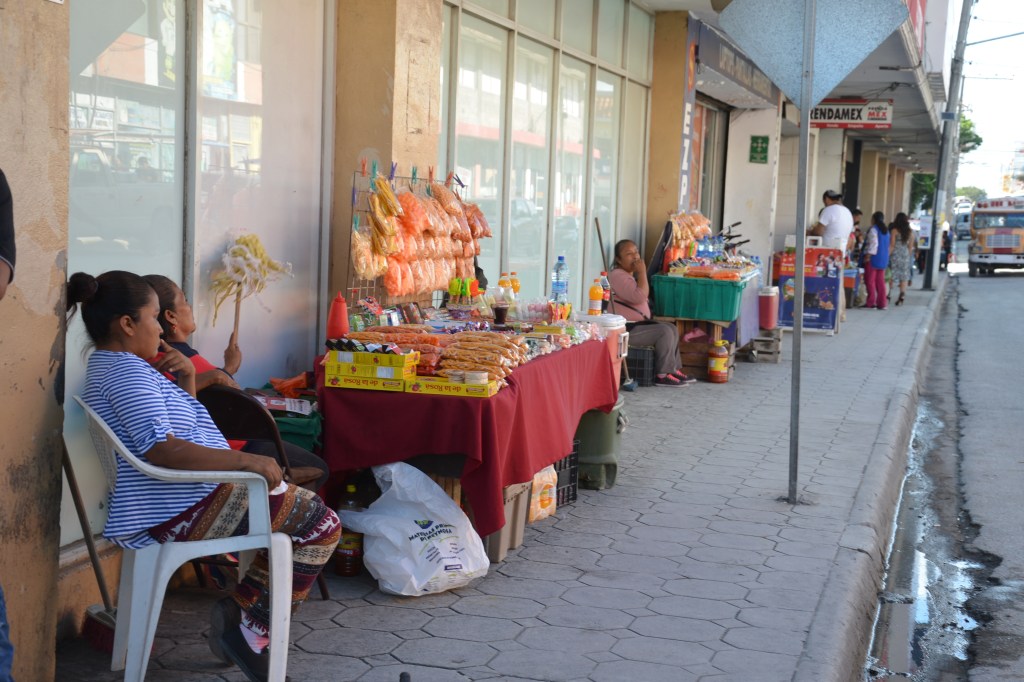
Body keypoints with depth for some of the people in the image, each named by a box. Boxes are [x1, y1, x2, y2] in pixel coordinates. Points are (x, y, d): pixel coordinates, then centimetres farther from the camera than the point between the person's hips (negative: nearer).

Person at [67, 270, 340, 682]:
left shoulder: (108, 365, 18)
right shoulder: (126, 370, -16)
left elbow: (176, 424, 26)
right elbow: (160, 447, -30)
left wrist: (186, 377, 9)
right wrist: (246, 460, -29)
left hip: (170, 502, 11)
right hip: (179, 513, -11)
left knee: (295, 505, 19)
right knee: (322, 525, -11)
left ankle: (239, 614, 12)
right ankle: (249, 628, -2)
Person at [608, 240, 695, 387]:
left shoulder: (630, 275, 18)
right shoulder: (617, 276, -17)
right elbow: (640, 297, -27)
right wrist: (642, 272, -20)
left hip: (638, 323, 11)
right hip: (626, 329, -11)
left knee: (672, 329, 8)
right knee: (664, 332, -19)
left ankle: (673, 370, 9)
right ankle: (663, 375, -13)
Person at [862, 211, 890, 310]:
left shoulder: (873, 229, -10)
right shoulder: (886, 230, 14)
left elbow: (873, 243, -18)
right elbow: (887, 245, 18)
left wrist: (868, 256, -19)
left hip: (873, 258, -8)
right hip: (883, 259, 8)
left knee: (870, 280, -3)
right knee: (880, 281, 8)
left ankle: (871, 302, -7)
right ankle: (882, 303, 6)